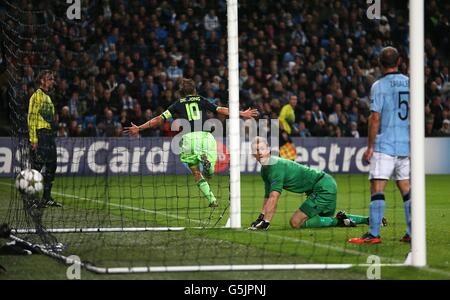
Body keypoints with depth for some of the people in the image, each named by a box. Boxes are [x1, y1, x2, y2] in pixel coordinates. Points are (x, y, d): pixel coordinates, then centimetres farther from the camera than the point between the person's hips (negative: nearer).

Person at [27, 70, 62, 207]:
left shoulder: (47, 97, 20)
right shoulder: (36, 96, -8)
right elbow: (31, 118, -14)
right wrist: (33, 138, -20)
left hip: (50, 134, 9)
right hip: (40, 135, -9)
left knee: (51, 167, 10)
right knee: (37, 167, -10)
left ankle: (47, 198, 17)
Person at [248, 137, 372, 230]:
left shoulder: (276, 166, -21)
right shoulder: (265, 170, 9)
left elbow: (274, 198, -27)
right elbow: (267, 197, 16)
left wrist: (265, 222, -30)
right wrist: (260, 218, 7)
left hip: (324, 188, -10)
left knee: (295, 222, -14)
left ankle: (339, 221, -13)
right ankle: (367, 220, 22)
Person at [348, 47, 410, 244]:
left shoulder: (379, 85, -8)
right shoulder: (410, 84, 8)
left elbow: (375, 118, -11)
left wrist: (370, 146, -5)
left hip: (384, 145, -6)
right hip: (406, 145, 6)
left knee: (377, 188, -7)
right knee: (406, 188, 11)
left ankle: (374, 233, -12)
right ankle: (412, 233, 8)